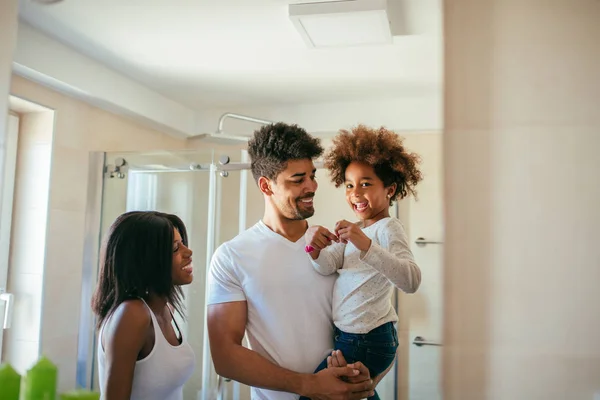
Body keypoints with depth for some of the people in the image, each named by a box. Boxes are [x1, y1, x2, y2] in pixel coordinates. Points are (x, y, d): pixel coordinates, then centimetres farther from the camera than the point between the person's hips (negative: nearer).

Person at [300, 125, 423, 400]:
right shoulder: (355, 230, 10)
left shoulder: (388, 228, -14)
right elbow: (328, 266, -5)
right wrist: (314, 246, -25)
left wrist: (365, 244, -41)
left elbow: (411, 281, -31)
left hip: (367, 341, -9)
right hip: (348, 335, 9)